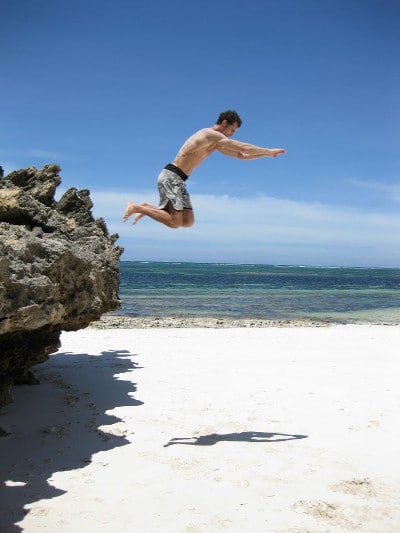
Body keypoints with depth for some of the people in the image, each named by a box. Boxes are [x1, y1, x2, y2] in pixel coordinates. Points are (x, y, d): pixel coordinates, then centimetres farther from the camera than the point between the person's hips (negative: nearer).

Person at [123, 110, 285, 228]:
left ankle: (147, 208, 11)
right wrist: (269, 151, -4)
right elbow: (243, 148, -15)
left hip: (177, 180, 10)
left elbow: (240, 155, 25)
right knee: (175, 223, -17)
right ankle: (137, 207, -7)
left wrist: (267, 154, 18)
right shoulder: (211, 134, -11)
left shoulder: (216, 142, 19)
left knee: (188, 222, 5)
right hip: (171, 176, -10)